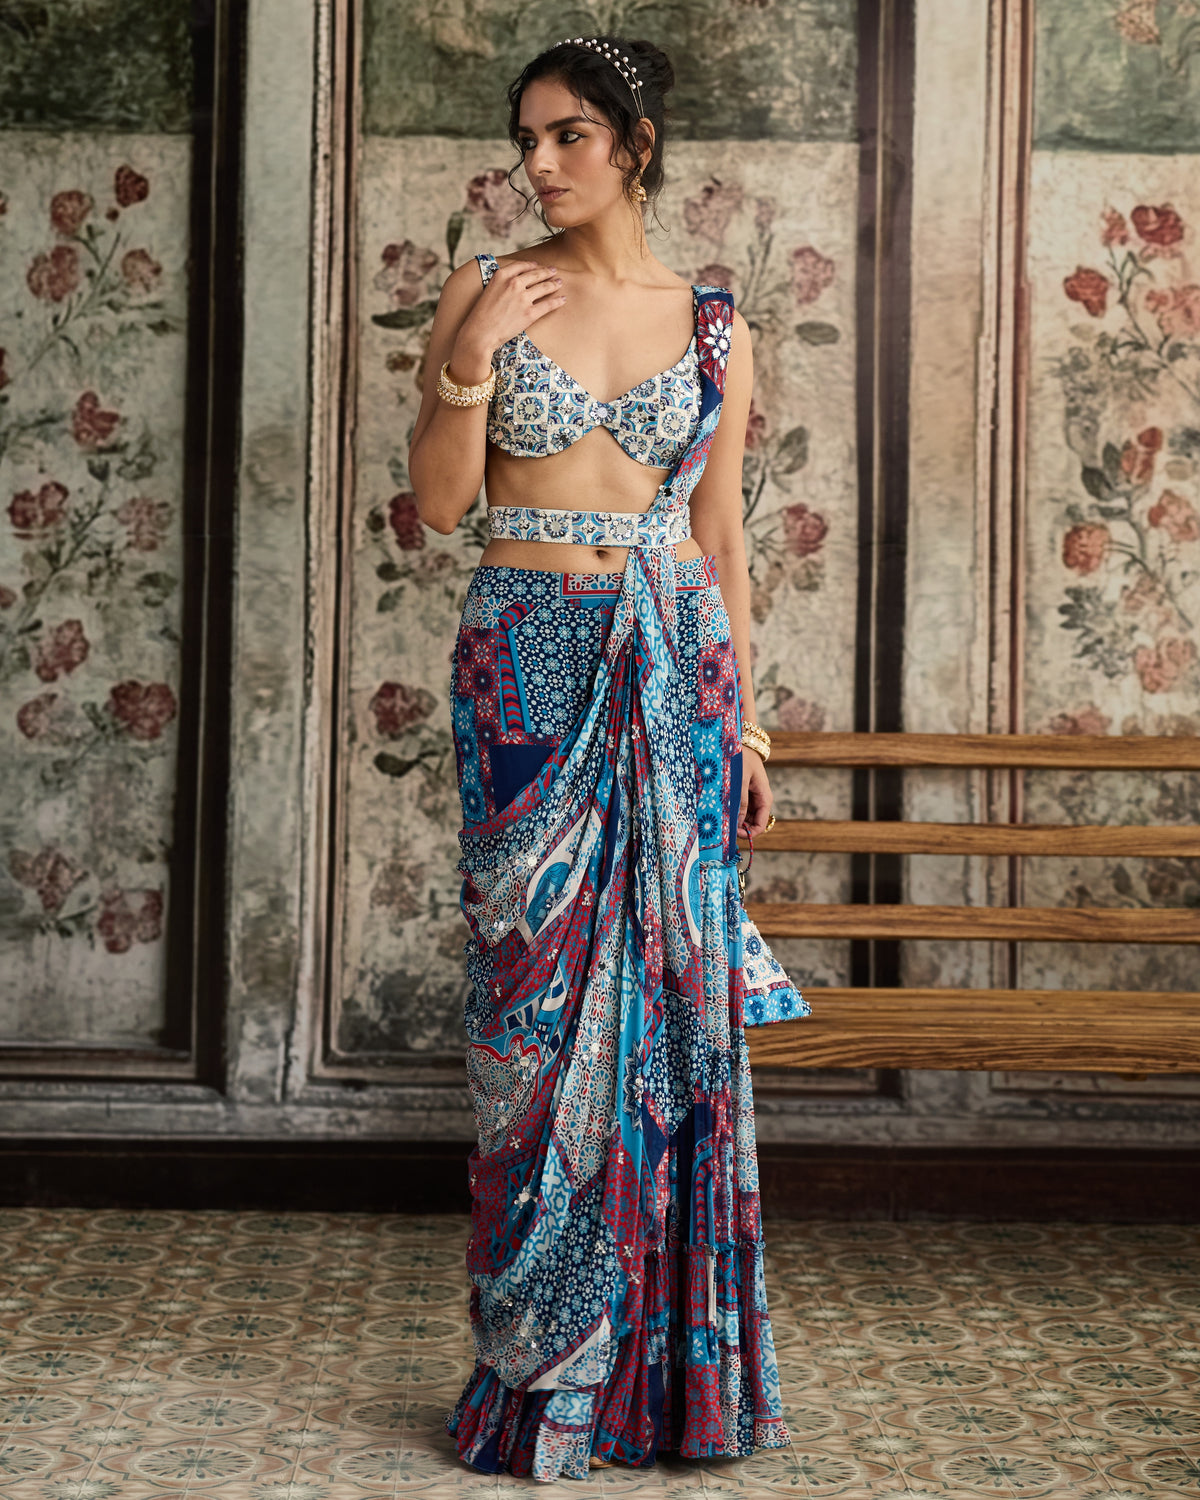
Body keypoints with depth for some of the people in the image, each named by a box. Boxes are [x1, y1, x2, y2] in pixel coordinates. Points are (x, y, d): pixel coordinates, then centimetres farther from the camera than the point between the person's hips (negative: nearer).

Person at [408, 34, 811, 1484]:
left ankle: (670, 1365, 13)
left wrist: (746, 715, 8)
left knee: (670, 1000, 1)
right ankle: (543, 1364, 11)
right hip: (528, 666, -1)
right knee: (538, 994, -1)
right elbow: (438, 502, 0)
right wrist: (469, 362, -15)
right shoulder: (484, 292, 5)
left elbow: (722, 534, 11)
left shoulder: (712, 323, 8)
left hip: (673, 665, 1)